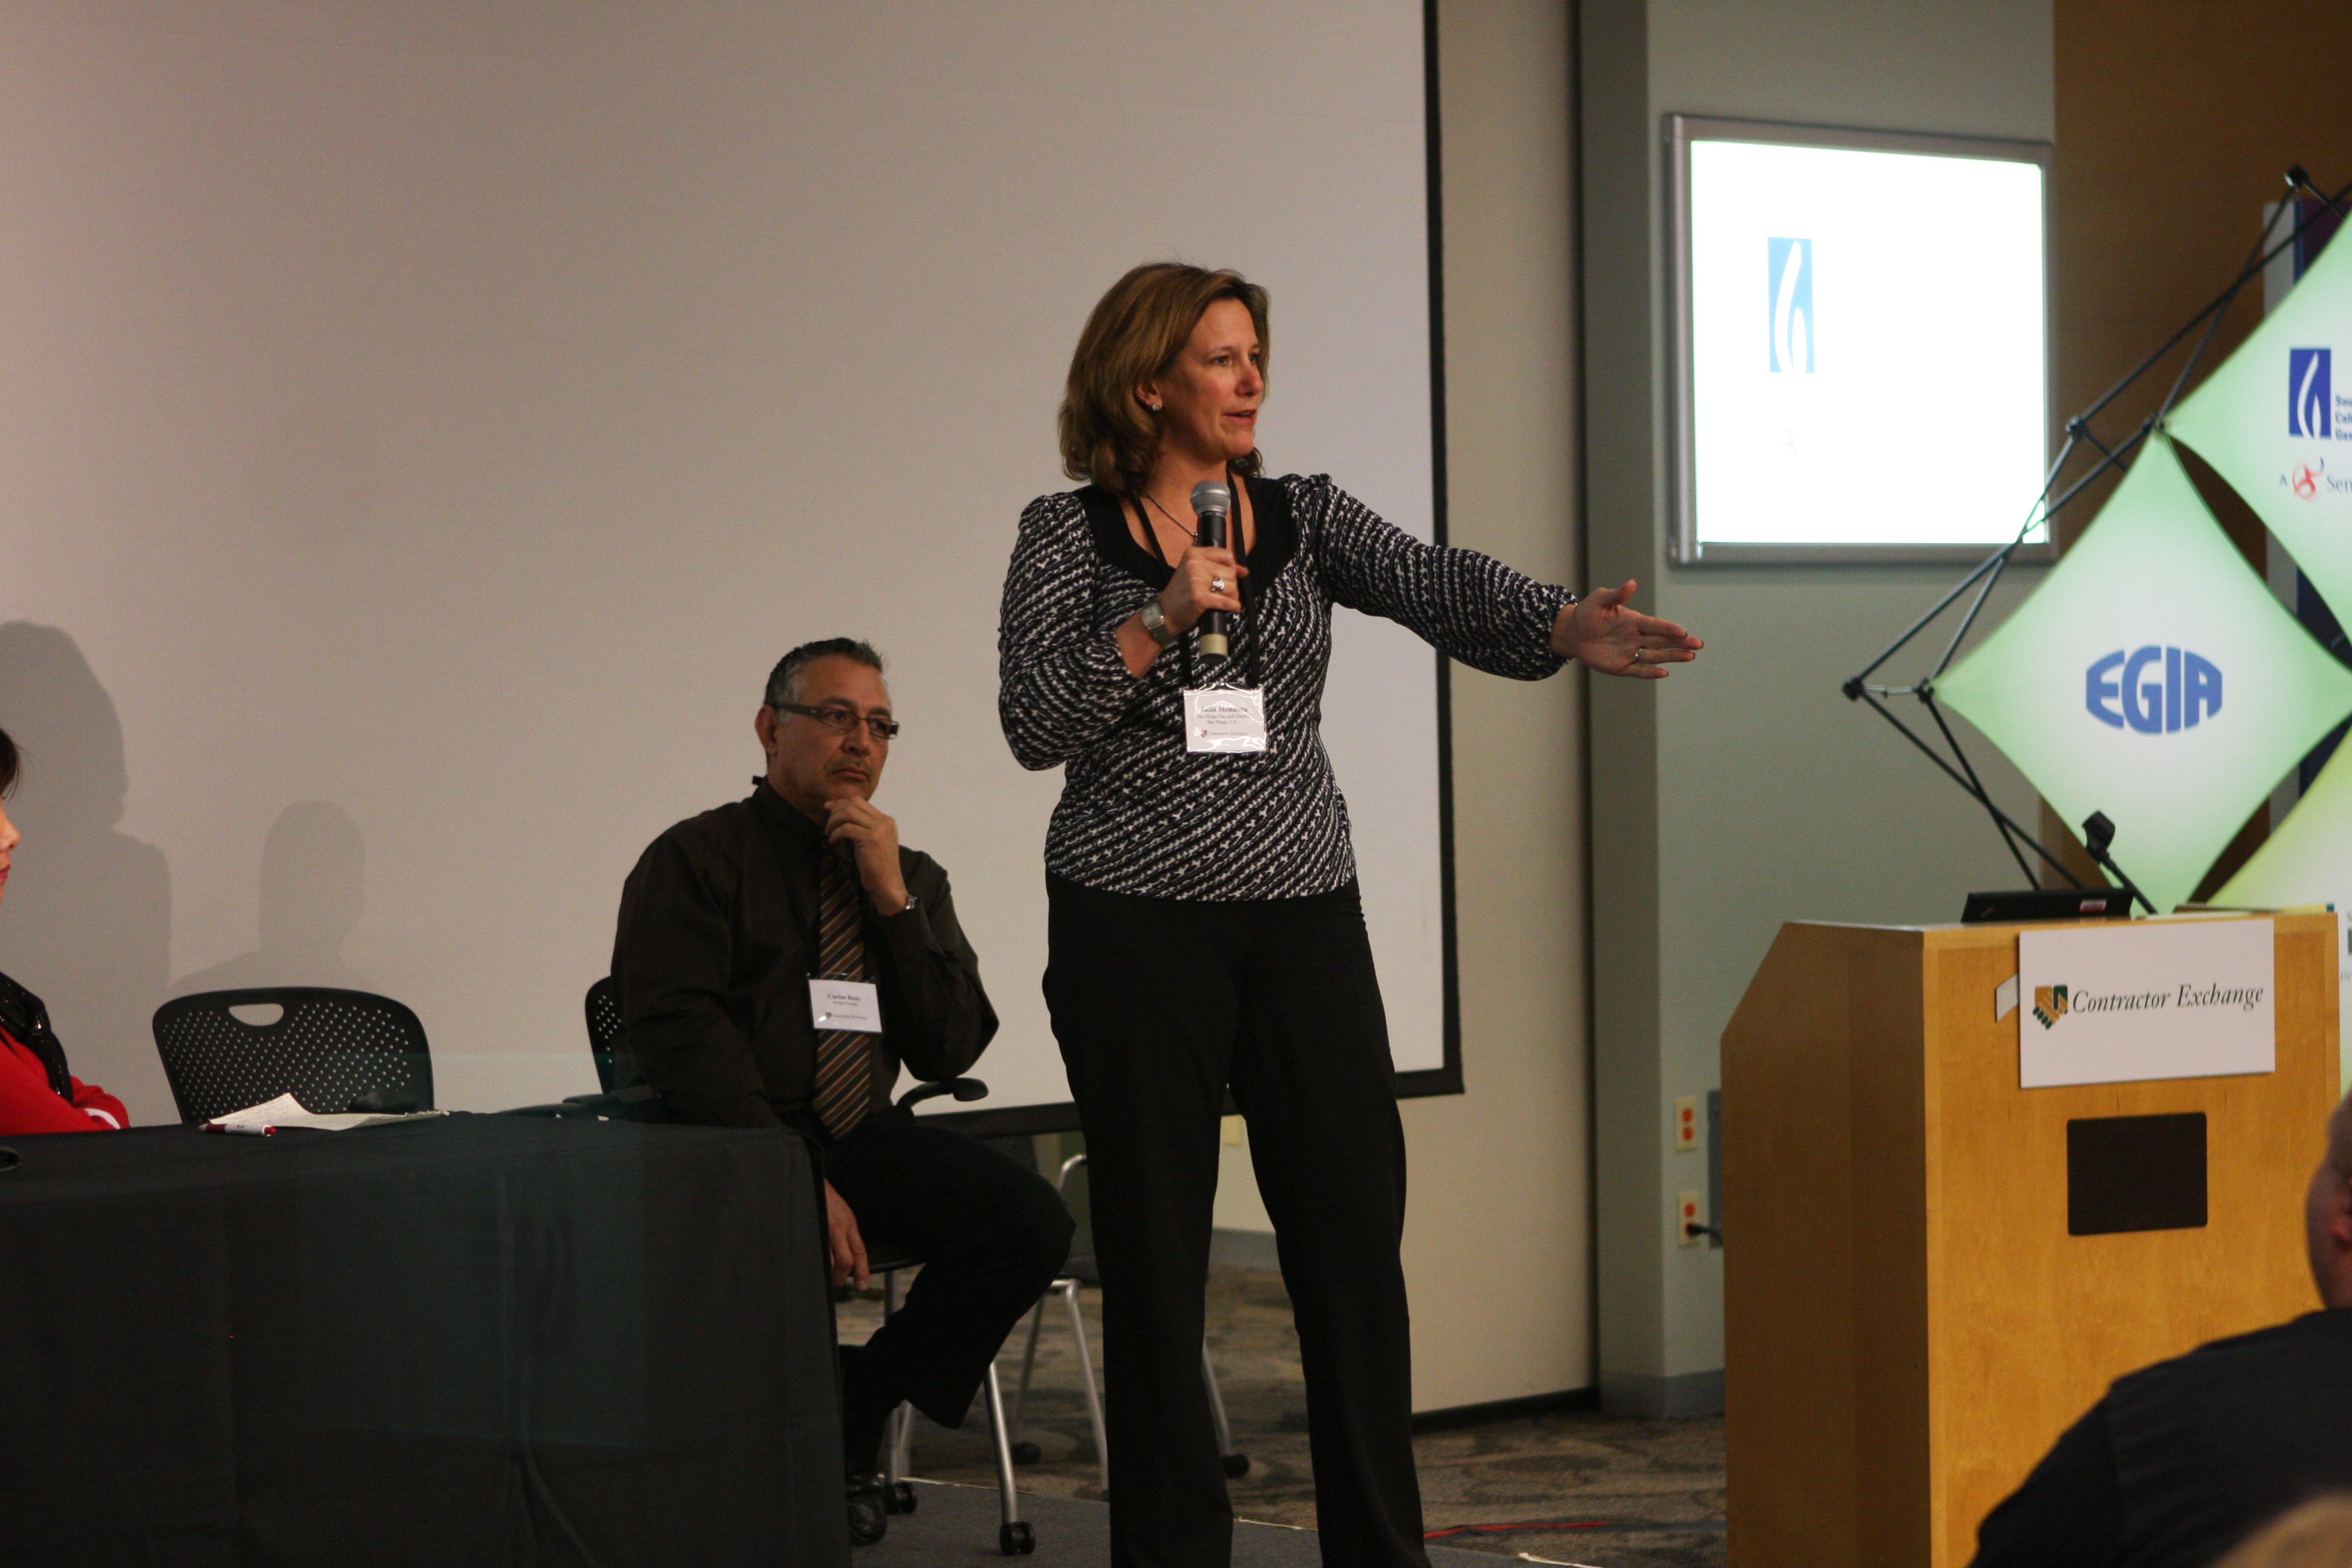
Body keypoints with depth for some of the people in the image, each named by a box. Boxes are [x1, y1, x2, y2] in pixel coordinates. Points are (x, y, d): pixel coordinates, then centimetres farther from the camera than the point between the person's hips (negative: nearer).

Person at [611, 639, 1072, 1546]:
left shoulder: (913, 878, 16)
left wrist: (894, 900, -8)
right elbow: (680, 1037, -11)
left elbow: (949, 1052, 5)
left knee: (1031, 1224, -21)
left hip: (862, 1135, 5)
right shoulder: (694, 861, 1)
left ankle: (862, 1398, 0)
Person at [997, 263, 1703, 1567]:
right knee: (1155, 1253, 1)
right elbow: (1035, 725, -8)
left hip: (1305, 917, 3)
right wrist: (1159, 619, -18)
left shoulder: (1306, 516, 7)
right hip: (1137, 923, -3)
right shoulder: (1066, 535, 0)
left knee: (1357, 1232, 1)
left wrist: (1567, 627, -28)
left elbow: (1436, 587, -10)